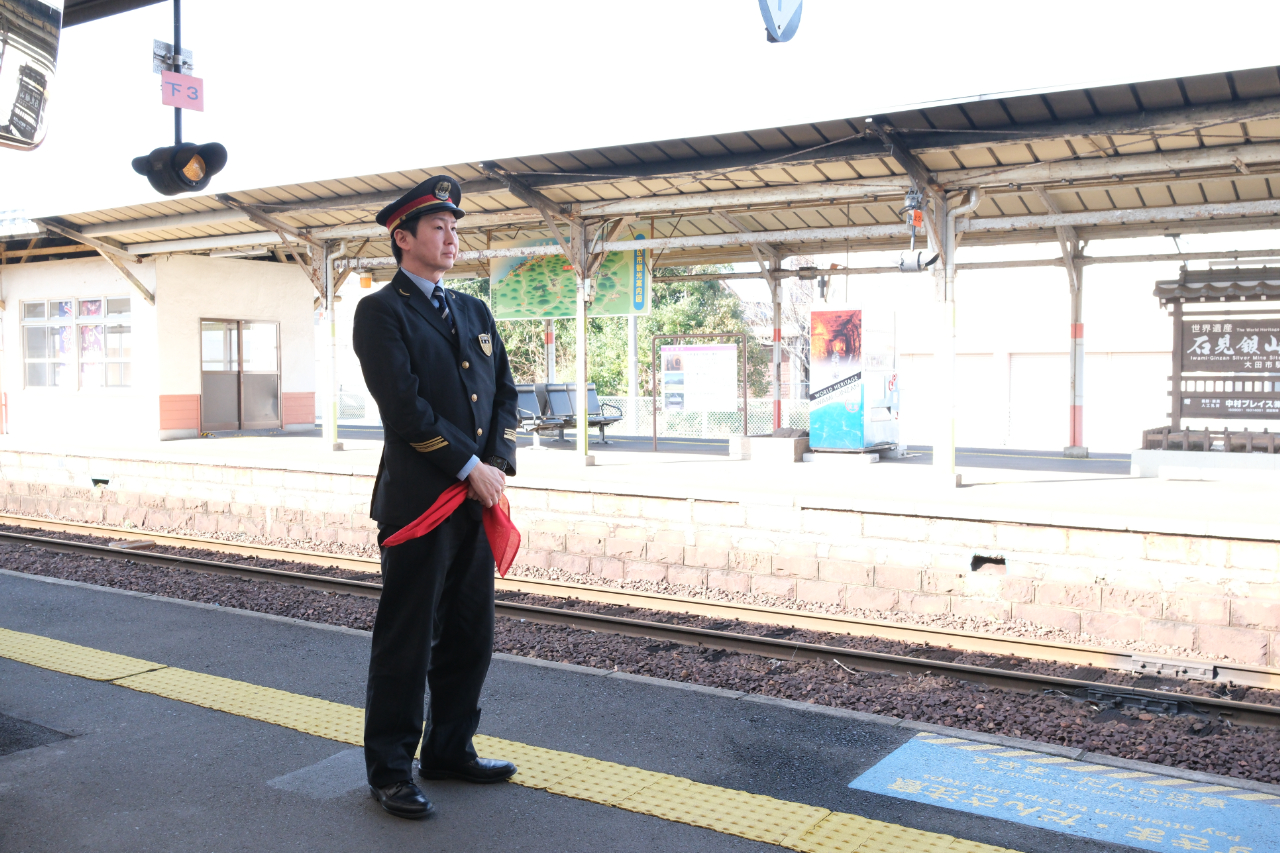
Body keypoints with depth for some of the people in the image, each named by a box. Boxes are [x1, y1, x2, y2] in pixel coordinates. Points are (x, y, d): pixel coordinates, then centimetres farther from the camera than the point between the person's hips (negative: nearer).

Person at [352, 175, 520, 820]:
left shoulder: (475, 312, 18)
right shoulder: (380, 311, -4)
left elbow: (504, 392, 13)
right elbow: (404, 405, -14)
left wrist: (499, 464, -3)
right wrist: (470, 467, -14)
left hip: (476, 501, 7)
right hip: (418, 501, -7)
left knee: (470, 638, 13)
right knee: (407, 640, 2)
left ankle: (449, 749, 28)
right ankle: (389, 767, 16)